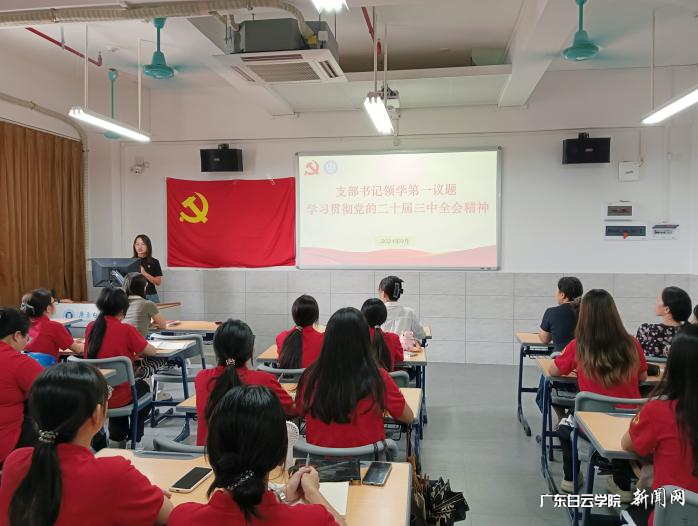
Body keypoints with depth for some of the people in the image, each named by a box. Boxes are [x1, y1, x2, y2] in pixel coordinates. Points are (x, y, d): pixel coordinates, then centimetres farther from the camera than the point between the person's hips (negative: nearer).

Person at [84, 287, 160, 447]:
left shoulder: (91, 327, -2)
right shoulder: (127, 330, -17)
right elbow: (152, 352, -6)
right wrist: (135, 350, 13)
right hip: (116, 397, -4)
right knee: (143, 387, 28)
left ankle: (117, 437, 44)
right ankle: (134, 439, 33)